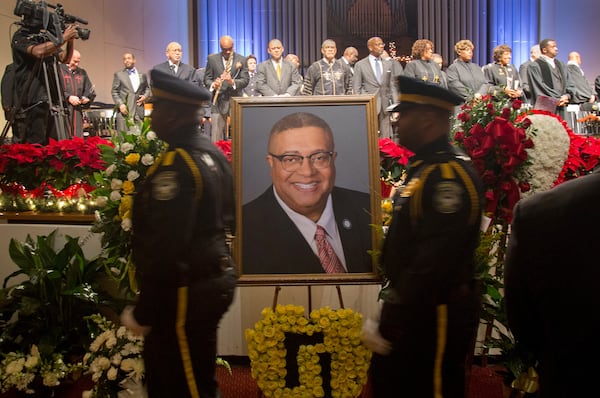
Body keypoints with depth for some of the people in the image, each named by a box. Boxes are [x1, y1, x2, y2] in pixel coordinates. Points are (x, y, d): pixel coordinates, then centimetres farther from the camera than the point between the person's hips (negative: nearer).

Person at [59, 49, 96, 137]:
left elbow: (90, 90, 22)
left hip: (77, 110, 5)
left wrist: (86, 98, 1)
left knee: (78, 137, 2)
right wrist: (68, 97, -16)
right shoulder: (59, 70, 1)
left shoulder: (82, 73, 20)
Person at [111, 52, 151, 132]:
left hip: (139, 111, 3)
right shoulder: (118, 74, 8)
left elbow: (147, 88, 24)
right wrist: (120, 104, -10)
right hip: (125, 110, -3)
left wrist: (145, 96, 2)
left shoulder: (142, 75, 16)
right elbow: (114, 92, 4)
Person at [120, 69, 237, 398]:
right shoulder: (212, 153, 8)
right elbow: (224, 220, 15)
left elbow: (165, 248, -24)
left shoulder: (176, 165, -22)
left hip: (188, 290, -10)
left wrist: (143, 313, -15)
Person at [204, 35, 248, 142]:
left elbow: (245, 80, 2)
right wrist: (213, 85, -14)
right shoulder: (212, 59, 8)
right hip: (218, 102, 0)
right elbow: (207, 78, 9)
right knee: (216, 138, -4)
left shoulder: (242, 60, 7)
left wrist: (232, 82, -17)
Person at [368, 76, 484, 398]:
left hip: (435, 313, -10)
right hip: (413, 306, 10)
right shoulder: (424, 169, 10)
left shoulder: (449, 174, -21)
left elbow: (437, 258, -27)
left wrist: (398, 319, -23)